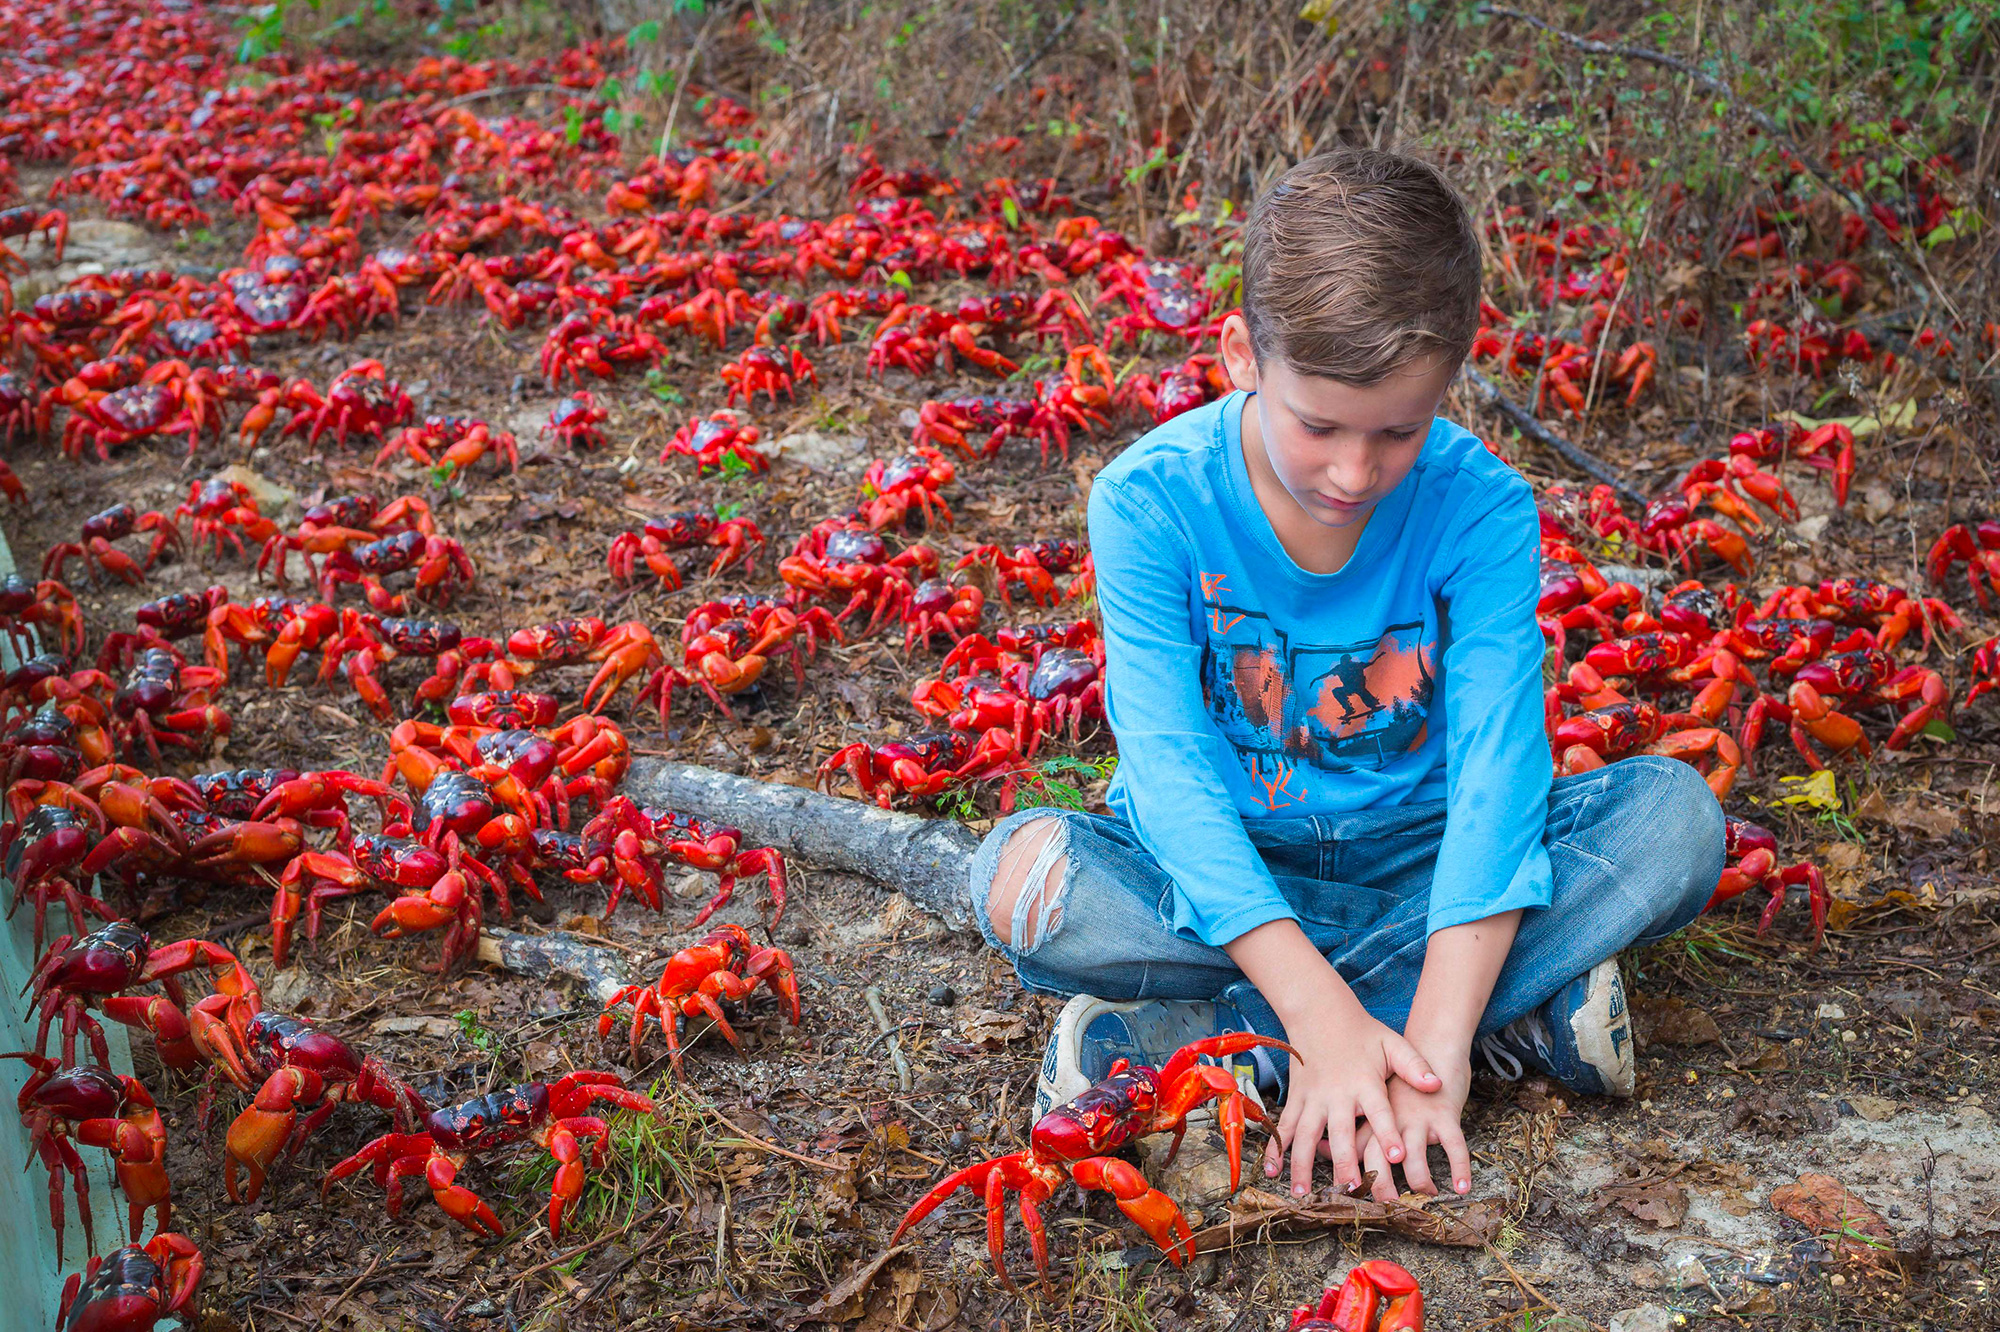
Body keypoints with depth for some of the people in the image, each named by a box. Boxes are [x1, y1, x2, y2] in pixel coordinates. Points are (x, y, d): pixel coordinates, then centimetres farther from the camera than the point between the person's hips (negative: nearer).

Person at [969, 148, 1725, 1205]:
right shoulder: (1151, 501, -20)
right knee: (1021, 875, -31)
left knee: (1676, 816, -22)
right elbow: (1170, 766, -26)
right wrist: (1321, 1012, -36)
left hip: (1413, 857, 1)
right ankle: (1514, 1002, -23)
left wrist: (1433, 1048, -36)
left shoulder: (1481, 509, -17)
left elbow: (1498, 766, -25)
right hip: (1221, 873, -1)